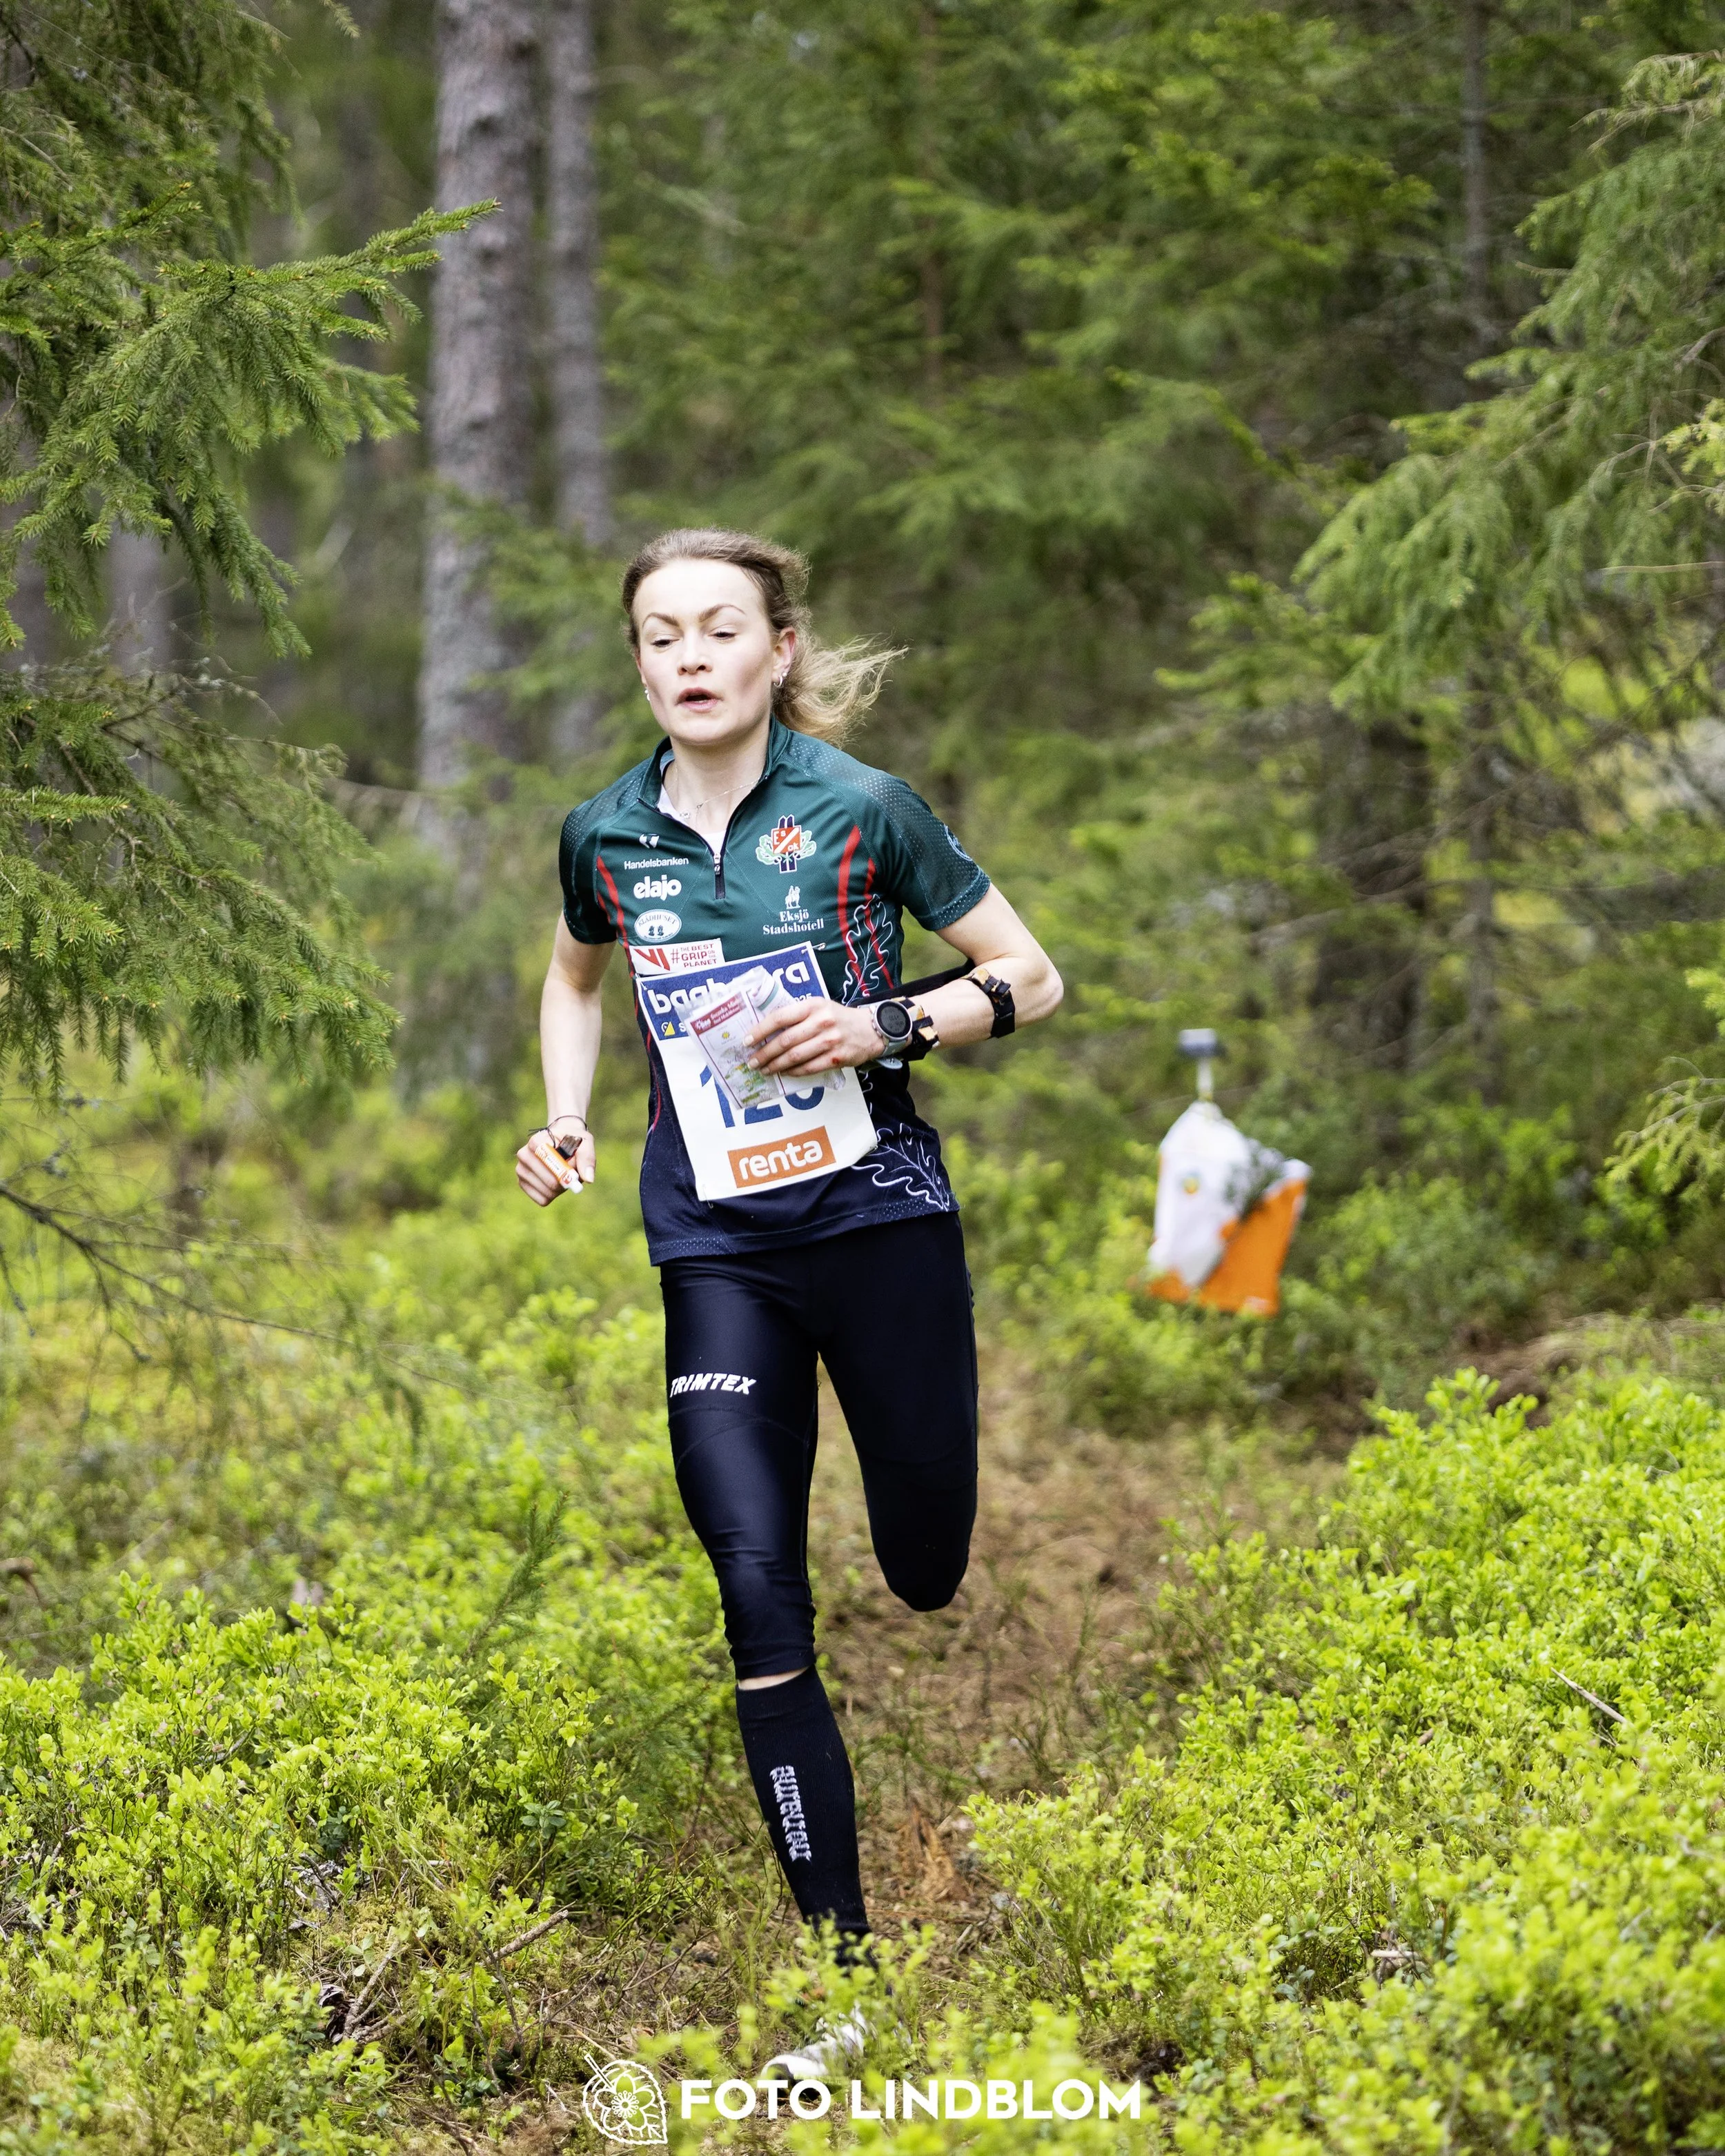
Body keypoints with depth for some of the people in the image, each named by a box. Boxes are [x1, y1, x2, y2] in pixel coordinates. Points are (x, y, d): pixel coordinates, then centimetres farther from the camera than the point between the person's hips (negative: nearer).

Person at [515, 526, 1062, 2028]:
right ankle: (840, 1938, -2)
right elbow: (577, 976, 25)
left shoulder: (861, 808, -6)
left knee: (930, 1570, 8)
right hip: (713, 1240, 2)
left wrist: (885, 1026, -16)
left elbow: (1030, 979, 0)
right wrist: (566, 1121, 9)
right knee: (757, 1590, -9)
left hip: (878, 1212, -1)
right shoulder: (607, 838, 3)